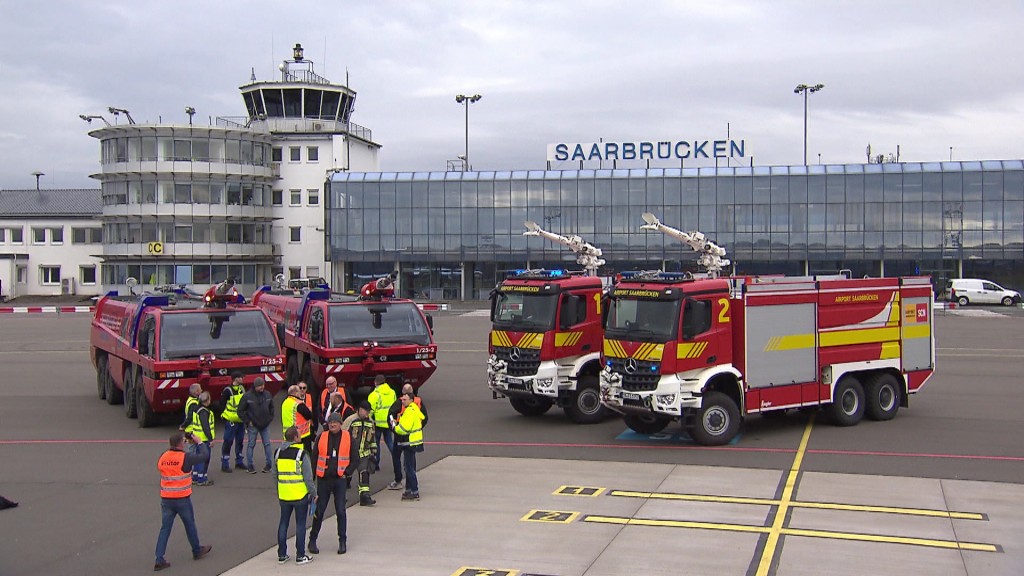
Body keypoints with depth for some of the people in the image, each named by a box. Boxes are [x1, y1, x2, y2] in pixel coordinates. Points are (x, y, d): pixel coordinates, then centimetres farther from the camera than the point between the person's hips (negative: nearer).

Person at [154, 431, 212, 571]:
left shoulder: (162, 457, -2)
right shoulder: (186, 458, -16)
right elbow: (205, 455, -8)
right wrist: (199, 442, 8)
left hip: (166, 499, 4)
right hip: (182, 499, -4)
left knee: (165, 528, 7)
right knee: (190, 525, 16)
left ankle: (159, 560, 2)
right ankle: (197, 551, 34)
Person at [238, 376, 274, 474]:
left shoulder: (267, 395, 1)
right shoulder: (247, 396, -12)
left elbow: (271, 408, 16)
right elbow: (241, 411, -6)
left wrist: (270, 419, 8)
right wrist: (247, 422, -8)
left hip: (265, 425, 3)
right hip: (253, 425, -3)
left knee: (267, 444, 6)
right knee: (251, 444, 4)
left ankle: (269, 463, 16)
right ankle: (250, 465, 12)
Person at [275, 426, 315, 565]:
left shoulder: (278, 453, 3)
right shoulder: (301, 454, -14)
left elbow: (275, 474, 12)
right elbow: (308, 477, -13)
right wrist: (313, 493, -2)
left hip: (283, 495, 5)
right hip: (300, 495, -5)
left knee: (283, 523, 14)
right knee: (300, 524, 5)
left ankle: (282, 555, 18)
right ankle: (300, 556, 10)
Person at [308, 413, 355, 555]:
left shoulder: (348, 438, 0)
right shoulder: (321, 437, 1)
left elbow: (354, 458, 6)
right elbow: (313, 458, 5)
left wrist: (347, 472, -5)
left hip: (340, 479, -1)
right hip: (323, 479, 1)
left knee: (340, 511, 1)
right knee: (319, 510, 6)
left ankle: (342, 541, 12)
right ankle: (312, 540, 18)